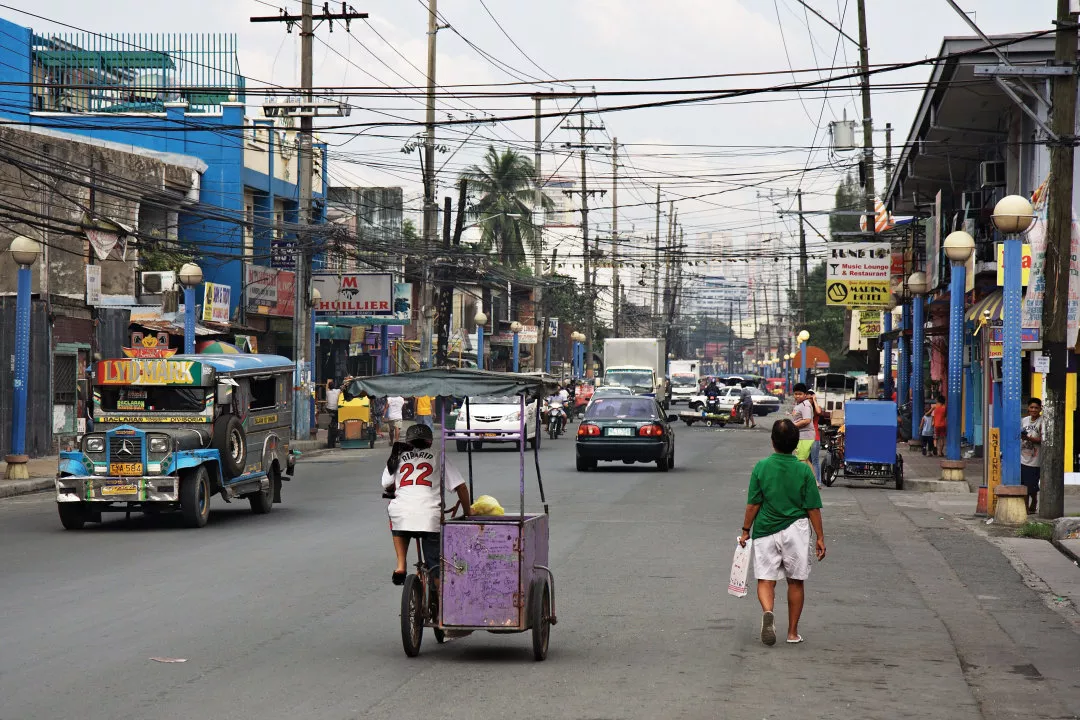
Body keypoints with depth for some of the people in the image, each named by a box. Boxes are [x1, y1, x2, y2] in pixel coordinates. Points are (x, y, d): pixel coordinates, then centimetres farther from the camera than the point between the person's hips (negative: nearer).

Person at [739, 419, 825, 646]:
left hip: (766, 531, 0)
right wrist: (820, 537, 4)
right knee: (796, 582, 13)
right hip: (795, 531, 0)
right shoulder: (803, 470, -6)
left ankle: (767, 611, -26)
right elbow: (813, 508, -4)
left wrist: (746, 530, 7)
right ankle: (793, 632, 18)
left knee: (765, 580, 5)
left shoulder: (761, 467, -6)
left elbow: (753, 504, -4)